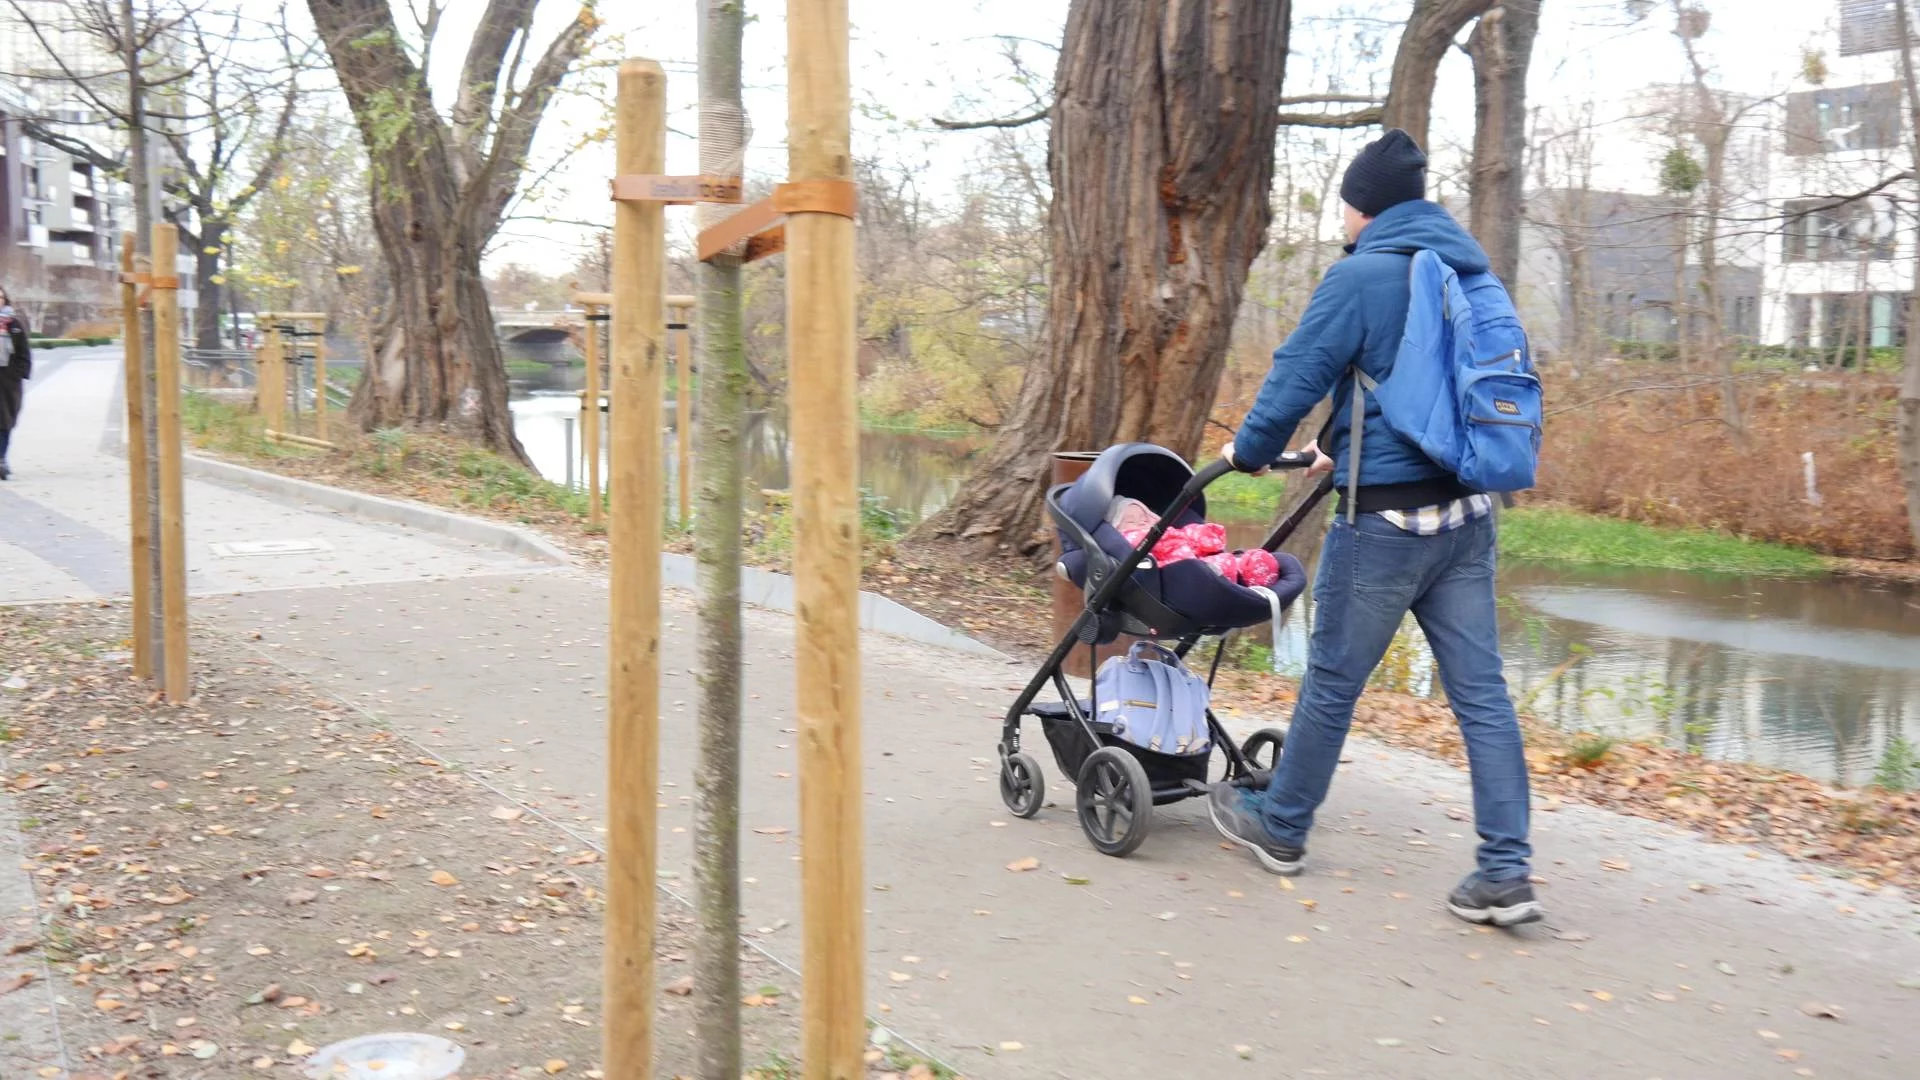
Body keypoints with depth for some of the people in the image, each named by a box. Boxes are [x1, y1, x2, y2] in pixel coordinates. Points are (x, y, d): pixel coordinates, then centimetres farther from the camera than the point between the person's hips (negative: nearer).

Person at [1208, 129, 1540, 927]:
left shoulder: (1361, 276, -11)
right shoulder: (1472, 273, 12)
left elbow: (1298, 374, -8)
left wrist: (1250, 451, 11)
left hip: (1387, 518, -6)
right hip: (1469, 513, 7)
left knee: (1332, 681, 9)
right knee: (1481, 691, 6)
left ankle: (1278, 825, 27)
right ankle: (1506, 873, 6)